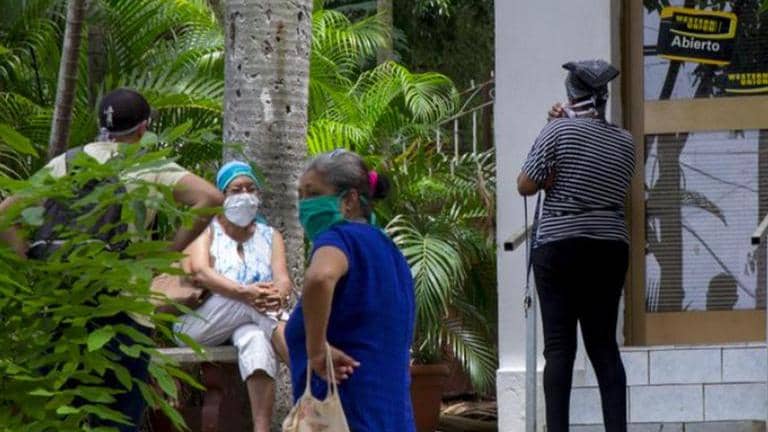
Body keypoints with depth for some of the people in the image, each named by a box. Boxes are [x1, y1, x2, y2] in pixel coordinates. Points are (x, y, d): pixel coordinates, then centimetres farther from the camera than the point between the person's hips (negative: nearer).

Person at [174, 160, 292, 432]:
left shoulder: (270, 236, 19)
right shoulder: (206, 231, 11)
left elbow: (283, 280, 1)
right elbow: (199, 272, -9)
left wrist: (278, 295, -26)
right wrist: (244, 292, -28)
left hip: (248, 323, 1)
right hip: (203, 324, -1)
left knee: (255, 339, -36)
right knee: (250, 300, -32)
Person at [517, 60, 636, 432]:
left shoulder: (559, 131, -7)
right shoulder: (624, 142, 7)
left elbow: (525, 186, -7)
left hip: (559, 246, -4)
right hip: (610, 247, 4)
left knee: (559, 345, -4)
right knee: (604, 345, 7)